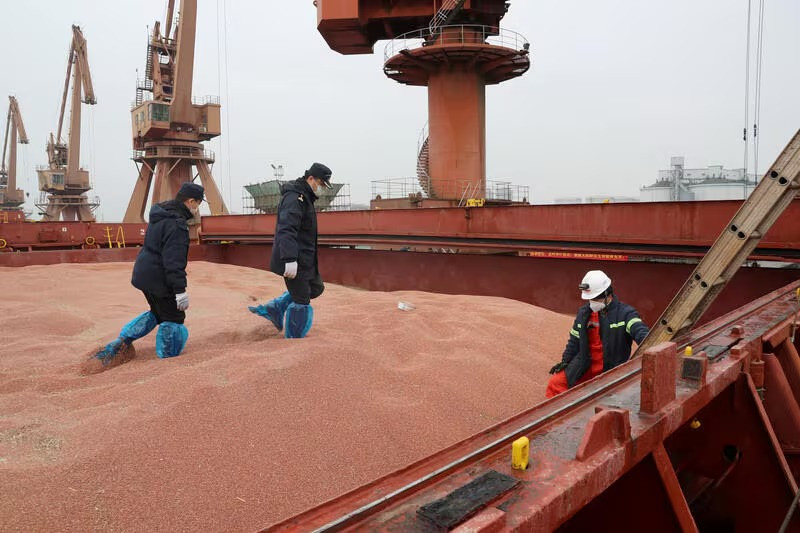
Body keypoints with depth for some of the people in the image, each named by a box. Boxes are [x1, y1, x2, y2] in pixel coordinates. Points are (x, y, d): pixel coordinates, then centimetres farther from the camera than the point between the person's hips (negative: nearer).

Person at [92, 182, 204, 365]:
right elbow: (174, 261, -27)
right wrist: (180, 290, -27)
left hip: (144, 273, 10)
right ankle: (166, 357, 14)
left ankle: (120, 343, 20)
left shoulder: (160, 215, 10)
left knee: (157, 312, 25)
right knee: (173, 319, 5)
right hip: (159, 279, -10)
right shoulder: (176, 224, -22)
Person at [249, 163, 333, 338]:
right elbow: (286, 230, -30)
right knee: (301, 301, 0)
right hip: (294, 261, -10)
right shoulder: (294, 197, -18)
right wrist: (290, 259, -36)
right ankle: (294, 338, 17)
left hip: (305, 259, 10)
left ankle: (272, 309, 21)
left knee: (316, 288, 20)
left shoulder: (305, 197, 15)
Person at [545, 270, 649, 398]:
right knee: (555, 382, -7)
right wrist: (565, 361, 12)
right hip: (584, 367, 4)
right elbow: (575, 340, 16)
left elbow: (640, 331, -26)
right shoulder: (584, 312, 8)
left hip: (612, 371, -4)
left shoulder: (625, 313, -8)